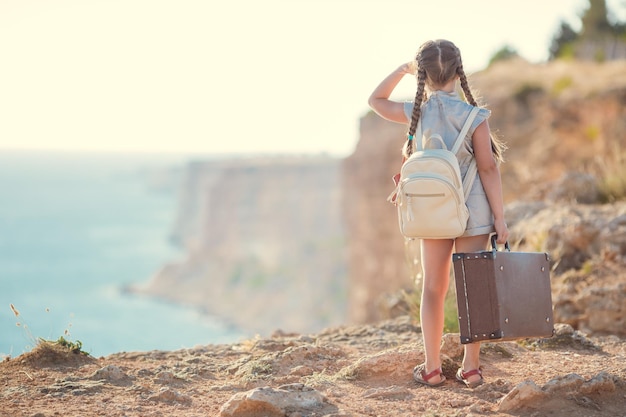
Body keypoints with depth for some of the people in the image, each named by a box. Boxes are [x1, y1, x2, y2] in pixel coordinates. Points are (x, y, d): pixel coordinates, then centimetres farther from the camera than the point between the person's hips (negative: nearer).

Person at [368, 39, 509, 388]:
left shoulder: (416, 114, -4)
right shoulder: (474, 117, -12)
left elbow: (376, 100, 15)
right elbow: (488, 169, -12)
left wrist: (402, 70, 11)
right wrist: (499, 217, -8)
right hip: (473, 213, -2)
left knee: (434, 289, 12)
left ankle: (432, 369, 15)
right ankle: (471, 368, 12)